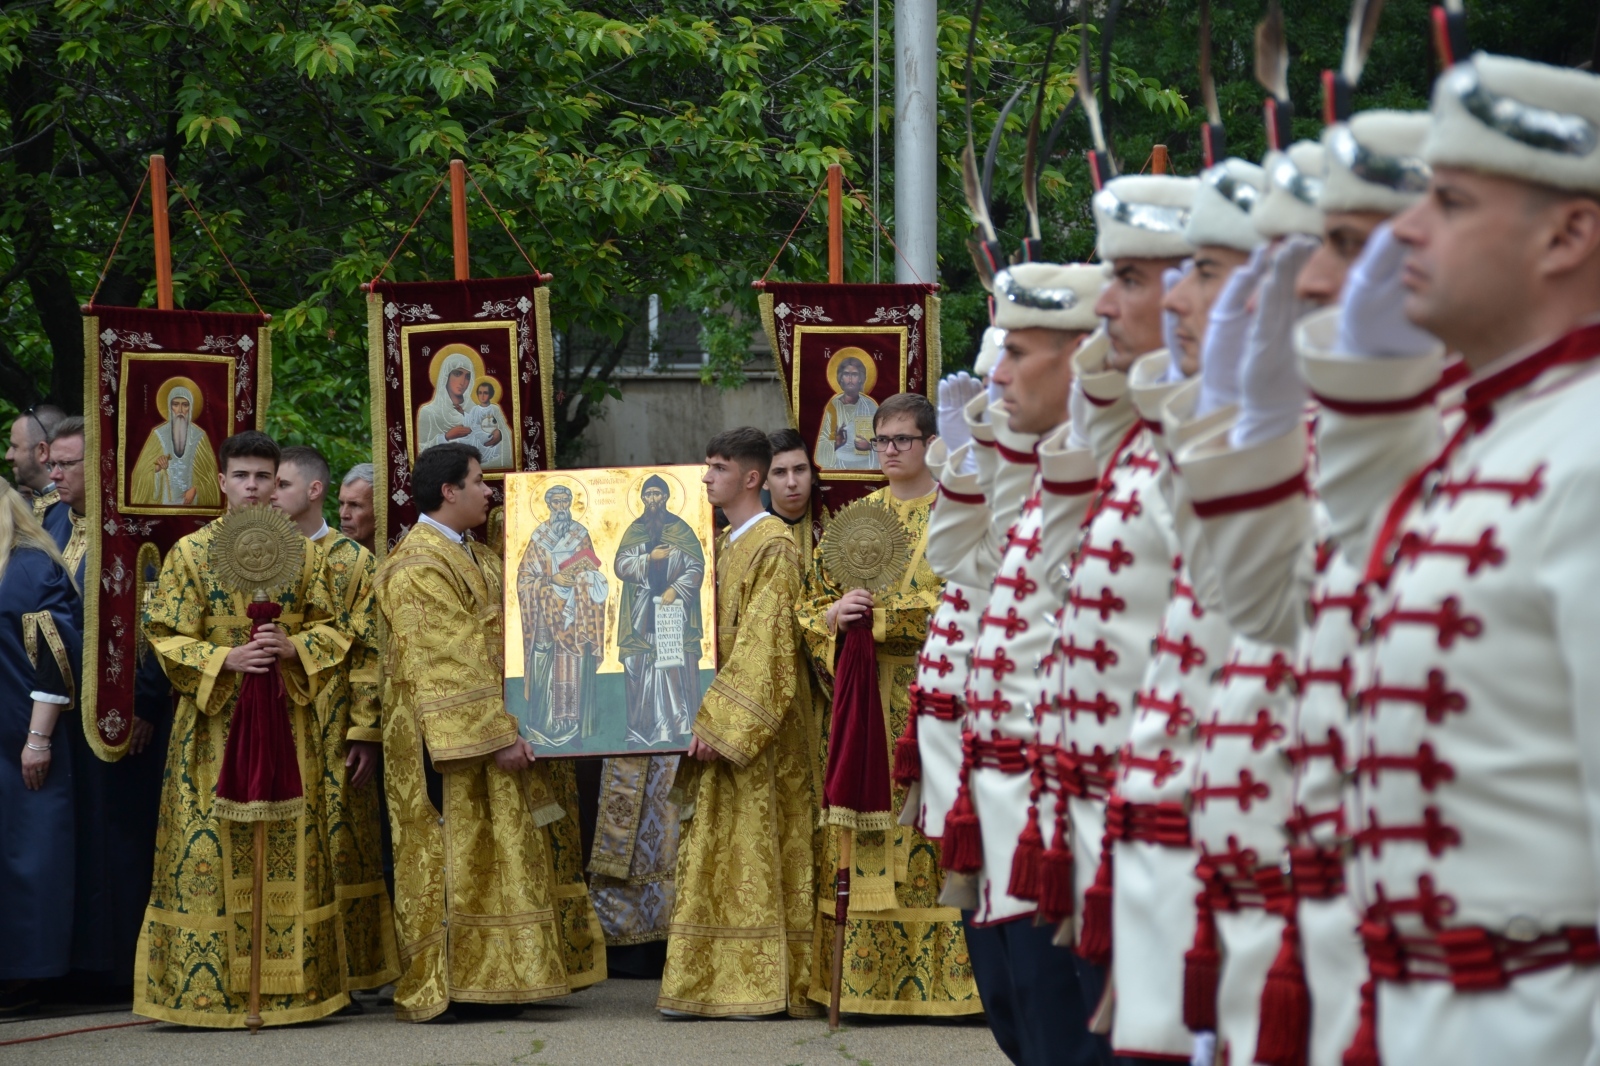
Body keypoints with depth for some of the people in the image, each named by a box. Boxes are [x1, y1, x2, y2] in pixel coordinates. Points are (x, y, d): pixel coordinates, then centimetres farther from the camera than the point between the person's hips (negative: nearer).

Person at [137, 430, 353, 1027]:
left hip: (288, 723, 2)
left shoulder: (303, 554, 9)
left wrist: (293, 648, -10)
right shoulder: (190, 553, 2)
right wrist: (226, 659, -17)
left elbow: (329, 628, 11)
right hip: (214, 721, -2)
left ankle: (289, 985, 6)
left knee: (289, 848, 1)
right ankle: (210, 990, -1)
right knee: (212, 849, -5)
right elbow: (166, 639, -1)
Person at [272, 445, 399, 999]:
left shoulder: (354, 562, 3)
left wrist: (367, 733, -10)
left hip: (332, 732, -3)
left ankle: (342, 975, 3)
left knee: (337, 850, -2)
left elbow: (369, 654, -3)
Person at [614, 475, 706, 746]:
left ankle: (678, 725, -3)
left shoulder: (680, 529, 4)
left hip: (675, 609, -2)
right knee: (642, 667, -3)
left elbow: (697, 567, 0)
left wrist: (675, 589, -13)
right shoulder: (634, 531, 10)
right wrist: (650, 558, -11)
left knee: (676, 666, -6)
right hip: (642, 611, 2)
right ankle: (644, 728, 0)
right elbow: (620, 566, 2)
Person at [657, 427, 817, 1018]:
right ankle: (713, 982, 10)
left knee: (757, 853, -6)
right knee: (713, 854, 8)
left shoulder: (774, 548, -11)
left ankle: (763, 984, -3)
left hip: (758, 730, -9)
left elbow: (762, 645, -18)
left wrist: (717, 720, -22)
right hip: (720, 725, 9)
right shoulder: (722, 546, 17)